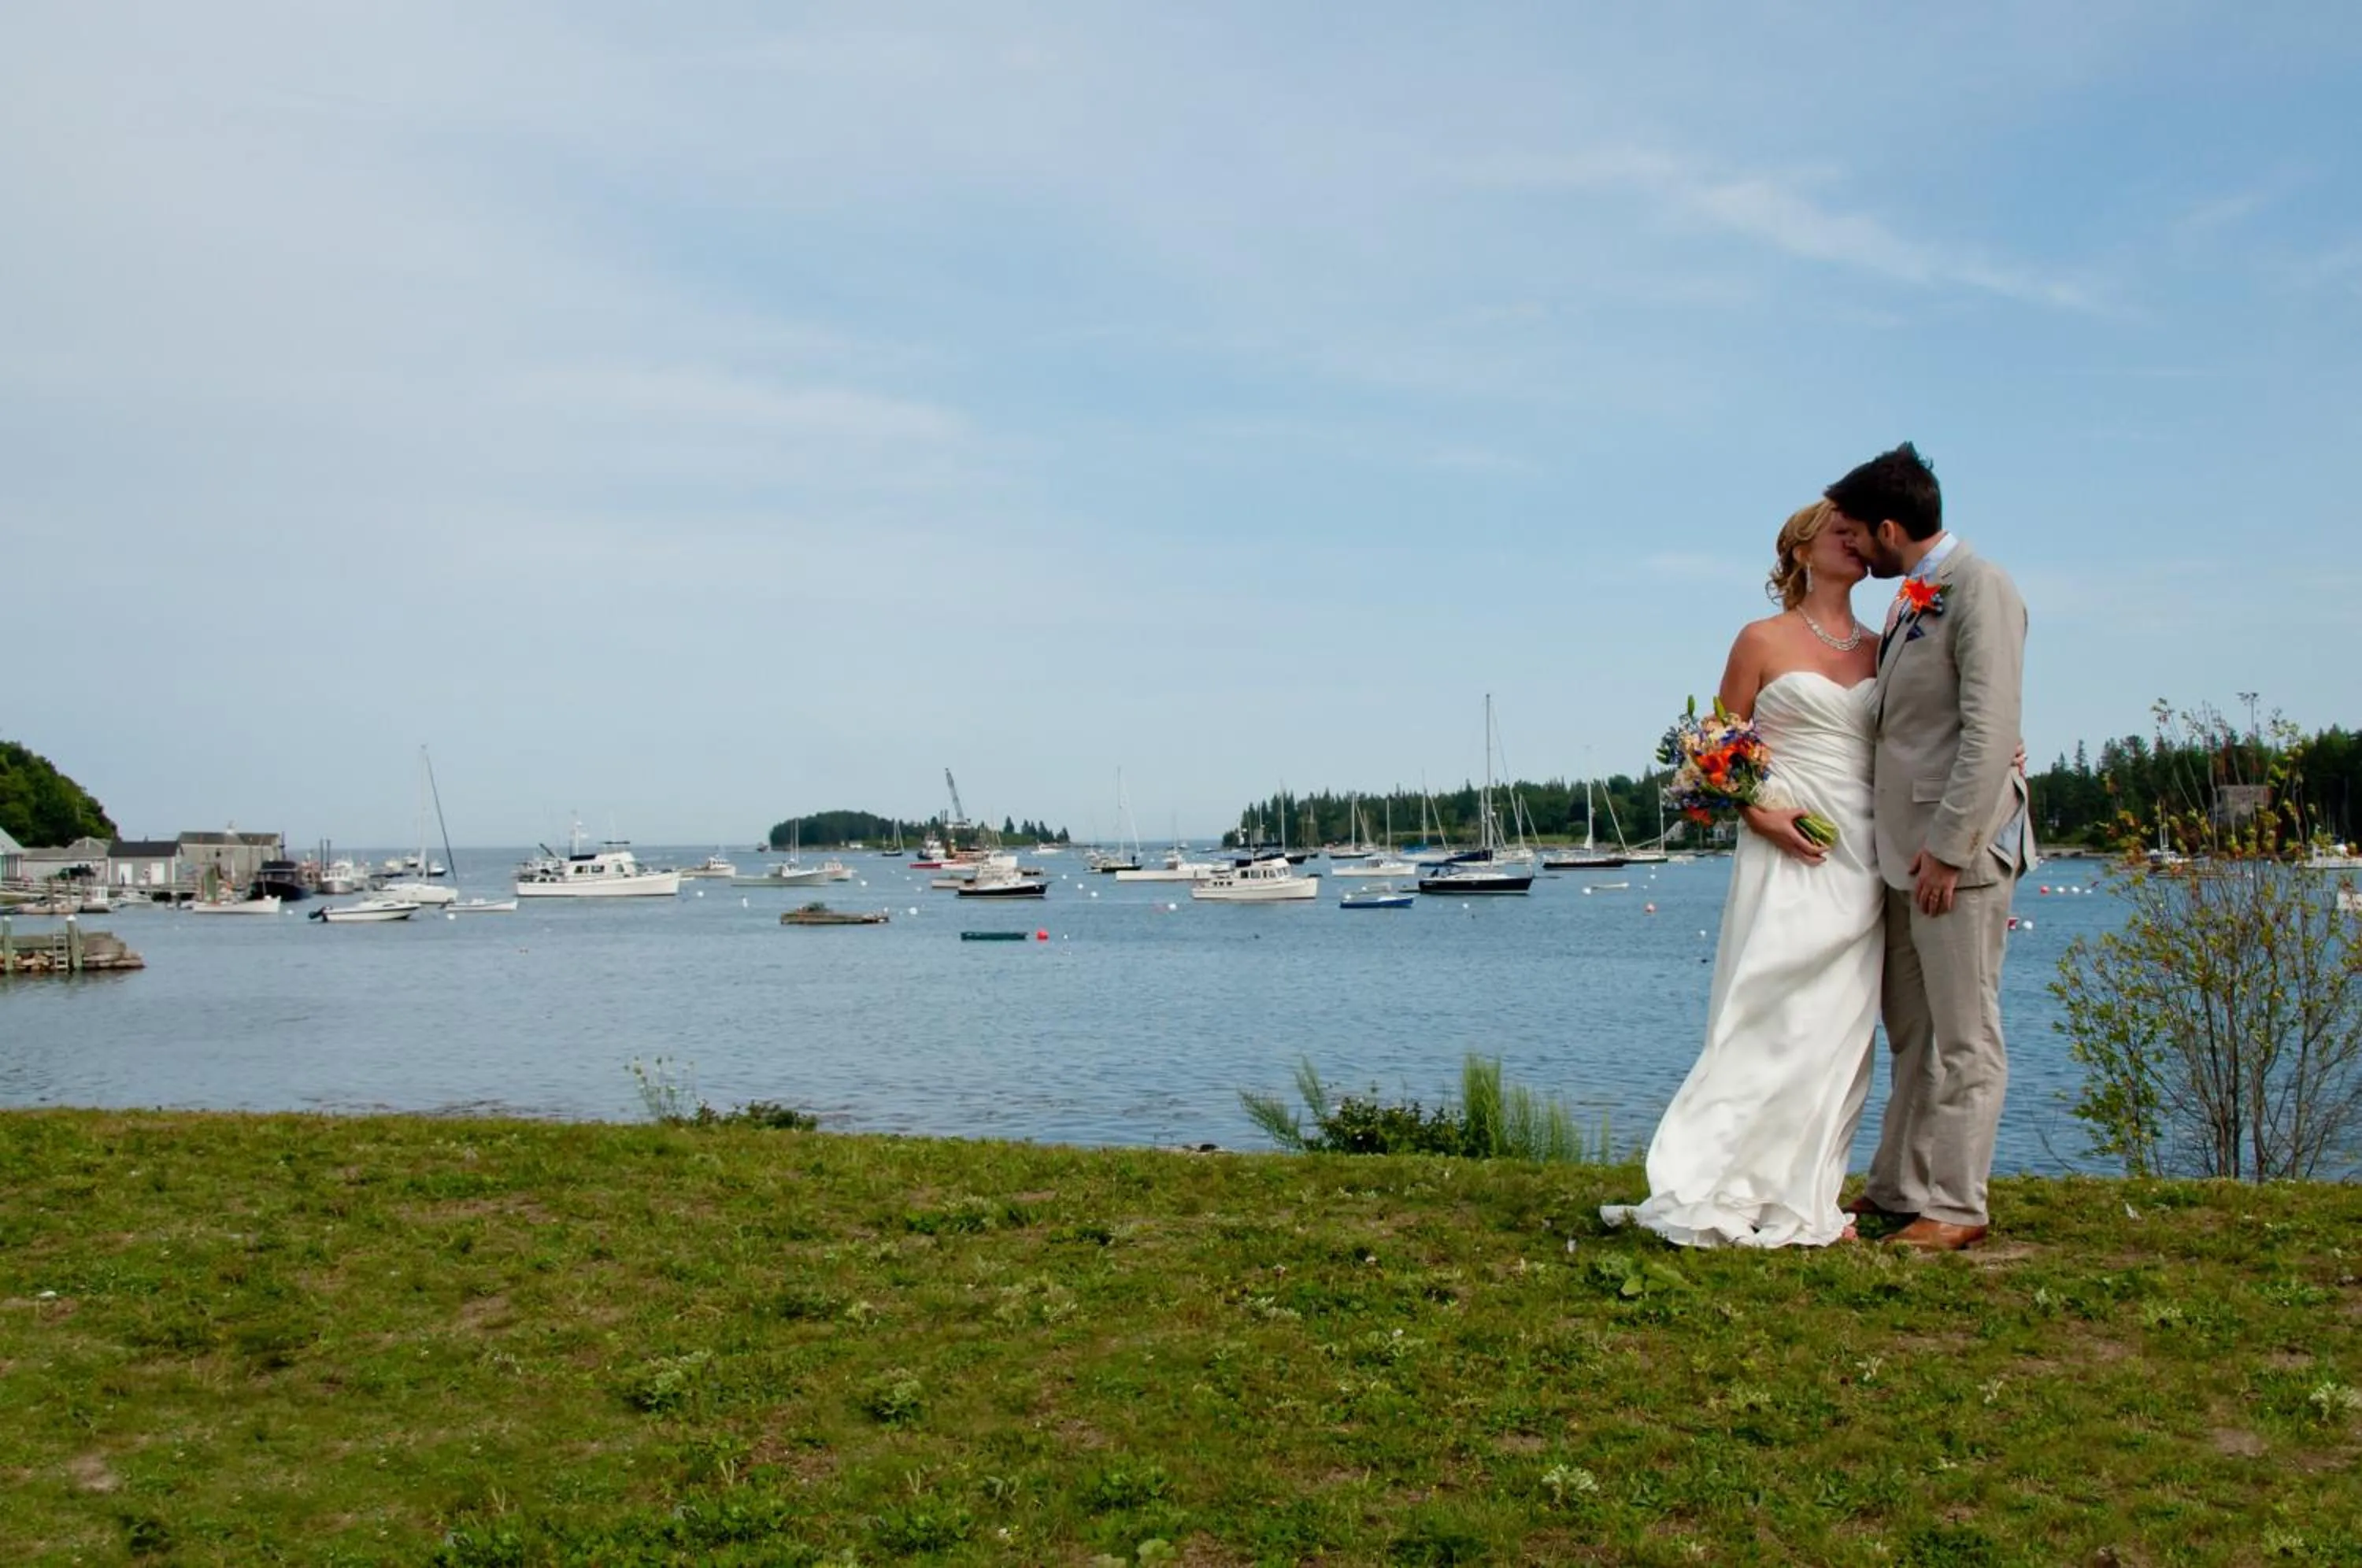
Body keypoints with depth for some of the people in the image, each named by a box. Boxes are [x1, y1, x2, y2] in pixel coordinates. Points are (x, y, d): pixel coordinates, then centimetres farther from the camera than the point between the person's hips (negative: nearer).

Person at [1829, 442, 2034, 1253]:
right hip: (1903, 848, 9)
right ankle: (1899, 1186, 23)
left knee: (1964, 1033, -1)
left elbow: (1990, 728, -18)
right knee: (1911, 1031, 14)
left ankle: (1955, 1205, 6)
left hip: (1959, 847, -9)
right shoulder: (1909, 599, 17)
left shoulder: (1978, 587, -11)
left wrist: (1948, 845, -20)